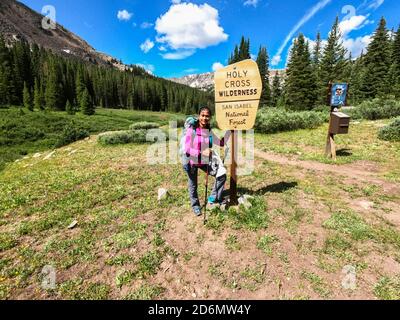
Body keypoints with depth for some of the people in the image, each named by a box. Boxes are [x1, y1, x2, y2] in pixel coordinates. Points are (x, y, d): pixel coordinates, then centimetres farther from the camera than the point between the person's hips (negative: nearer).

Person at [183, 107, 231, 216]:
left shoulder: (210, 131, -4)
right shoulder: (191, 130, -20)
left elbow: (221, 143, 4)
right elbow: (187, 149, -23)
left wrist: (229, 131, -2)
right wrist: (202, 152, -32)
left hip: (205, 161, 4)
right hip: (192, 162, -4)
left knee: (221, 175, -4)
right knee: (193, 185, 13)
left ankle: (214, 198, 14)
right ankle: (195, 206, 38)